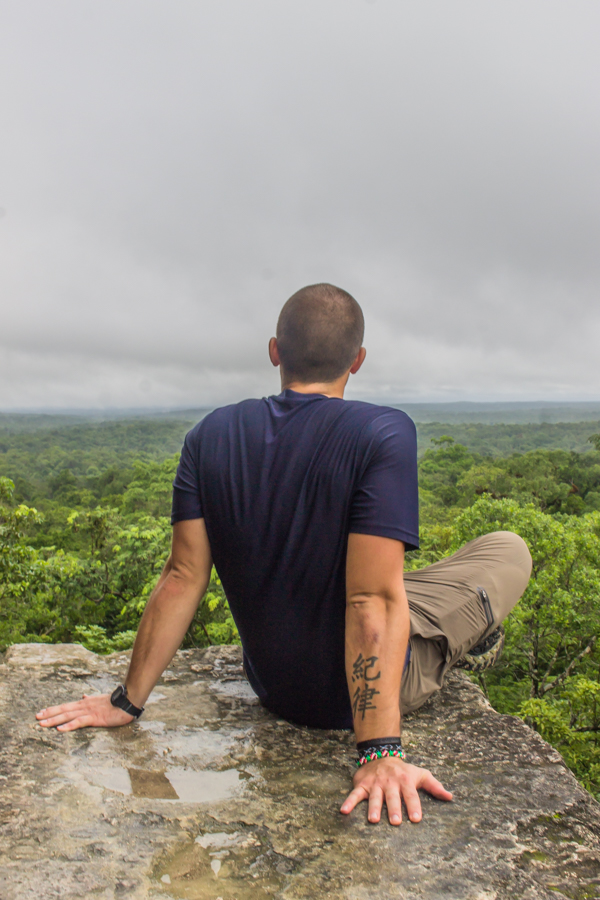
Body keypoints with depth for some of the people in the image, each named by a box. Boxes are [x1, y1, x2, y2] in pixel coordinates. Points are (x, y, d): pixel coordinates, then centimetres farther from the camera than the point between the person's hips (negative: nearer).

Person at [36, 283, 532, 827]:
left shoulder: (213, 435, -9)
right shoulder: (383, 434, -24)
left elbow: (183, 577, -9)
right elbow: (373, 600, -29)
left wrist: (128, 703, -1)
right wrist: (381, 752, -26)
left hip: (271, 688, 5)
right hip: (357, 694, -5)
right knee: (511, 550, 12)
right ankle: (461, 645, 35)